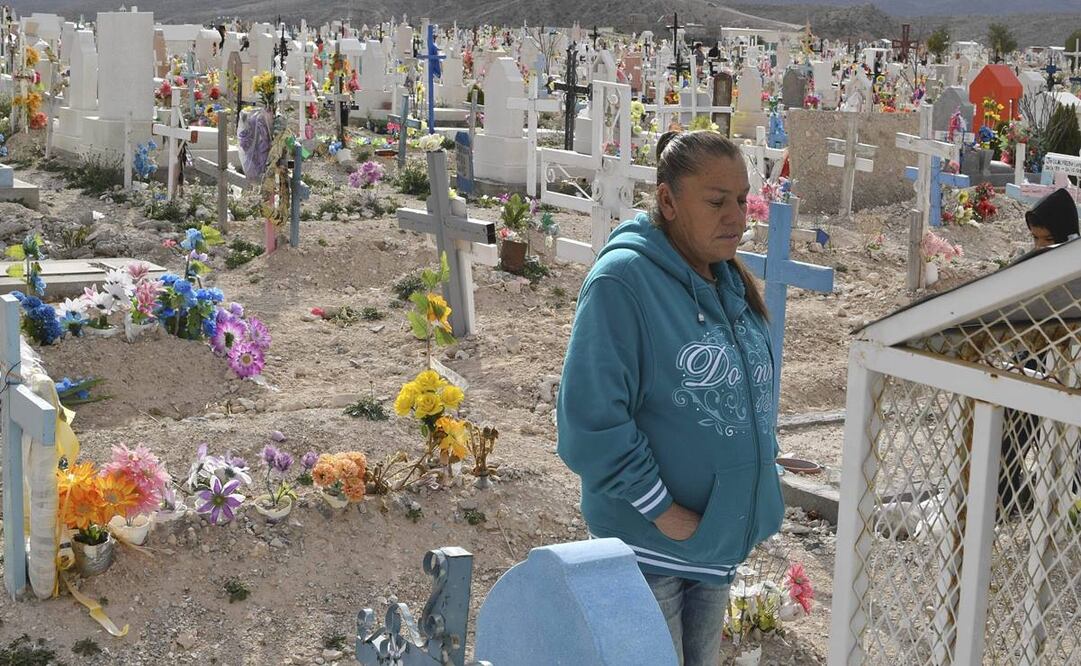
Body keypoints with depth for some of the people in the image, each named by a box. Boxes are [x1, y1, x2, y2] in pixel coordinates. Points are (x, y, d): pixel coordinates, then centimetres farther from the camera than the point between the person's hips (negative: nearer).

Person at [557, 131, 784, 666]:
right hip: (648, 541, -7)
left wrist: (754, 482, 8)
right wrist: (662, 511, -20)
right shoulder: (622, 280, -19)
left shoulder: (731, 283, 5)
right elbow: (590, 419, -23)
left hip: (719, 539, 7)